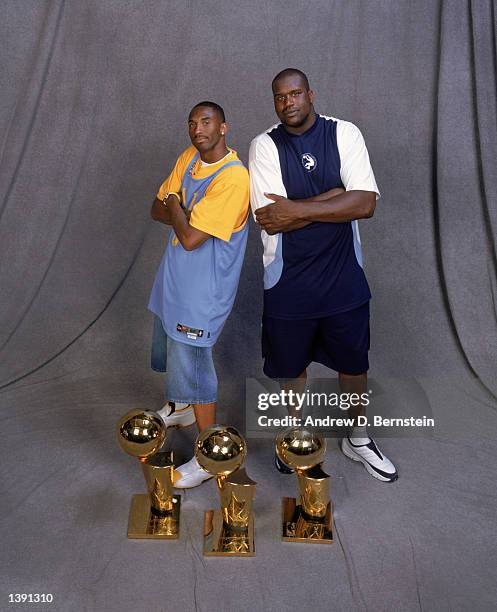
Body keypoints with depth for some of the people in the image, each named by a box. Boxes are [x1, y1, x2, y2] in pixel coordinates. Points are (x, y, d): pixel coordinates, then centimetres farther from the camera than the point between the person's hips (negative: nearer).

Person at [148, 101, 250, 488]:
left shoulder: (233, 177, -23)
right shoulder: (189, 158, 5)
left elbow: (191, 238, -26)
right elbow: (158, 210, 6)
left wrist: (176, 206, -8)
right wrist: (186, 214, -14)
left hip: (203, 287, -9)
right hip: (175, 276, 9)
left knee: (191, 364, -5)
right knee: (169, 348, 24)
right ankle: (179, 407, 50)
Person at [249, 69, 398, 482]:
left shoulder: (345, 134, -5)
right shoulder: (264, 145, -7)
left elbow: (366, 204, -17)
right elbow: (270, 219, -19)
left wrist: (298, 210, -22)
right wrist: (337, 195, -17)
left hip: (343, 273, 1)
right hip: (289, 278, -1)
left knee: (354, 361, 15)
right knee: (293, 362, 15)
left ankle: (358, 439, 40)